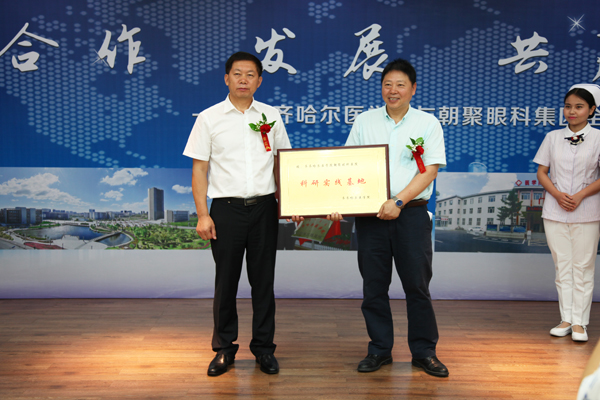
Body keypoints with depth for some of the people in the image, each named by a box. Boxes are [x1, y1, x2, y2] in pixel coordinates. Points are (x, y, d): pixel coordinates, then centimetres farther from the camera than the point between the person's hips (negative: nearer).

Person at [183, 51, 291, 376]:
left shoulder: (271, 116, 9)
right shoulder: (209, 118, 3)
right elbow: (199, 169, 2)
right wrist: (202, 215, -6)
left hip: (264, 207, 2)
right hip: (226, 208, -1)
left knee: (263, 279, 7)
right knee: (226, 280, 6)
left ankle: (264, 348, 20)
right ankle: (224, 348, 21)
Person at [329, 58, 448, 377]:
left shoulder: (428, 123, 5)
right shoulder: (364, 122, 11)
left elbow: (430, 170, -4)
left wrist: (399, 201, -16)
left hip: (411, 213, -2)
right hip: (370, 214, 2)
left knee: (417, 285, 3)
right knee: (373, 285, 8)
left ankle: (424, 352, 18)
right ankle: (379, 350, 22)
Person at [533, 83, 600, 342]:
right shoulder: (553, 137, 8)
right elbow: (541, 172, 6)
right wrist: (558, 195, -9)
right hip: (555, 211, 2)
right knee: (562, 266, 6)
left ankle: (579, 322, 8)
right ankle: (566, 319, 15)